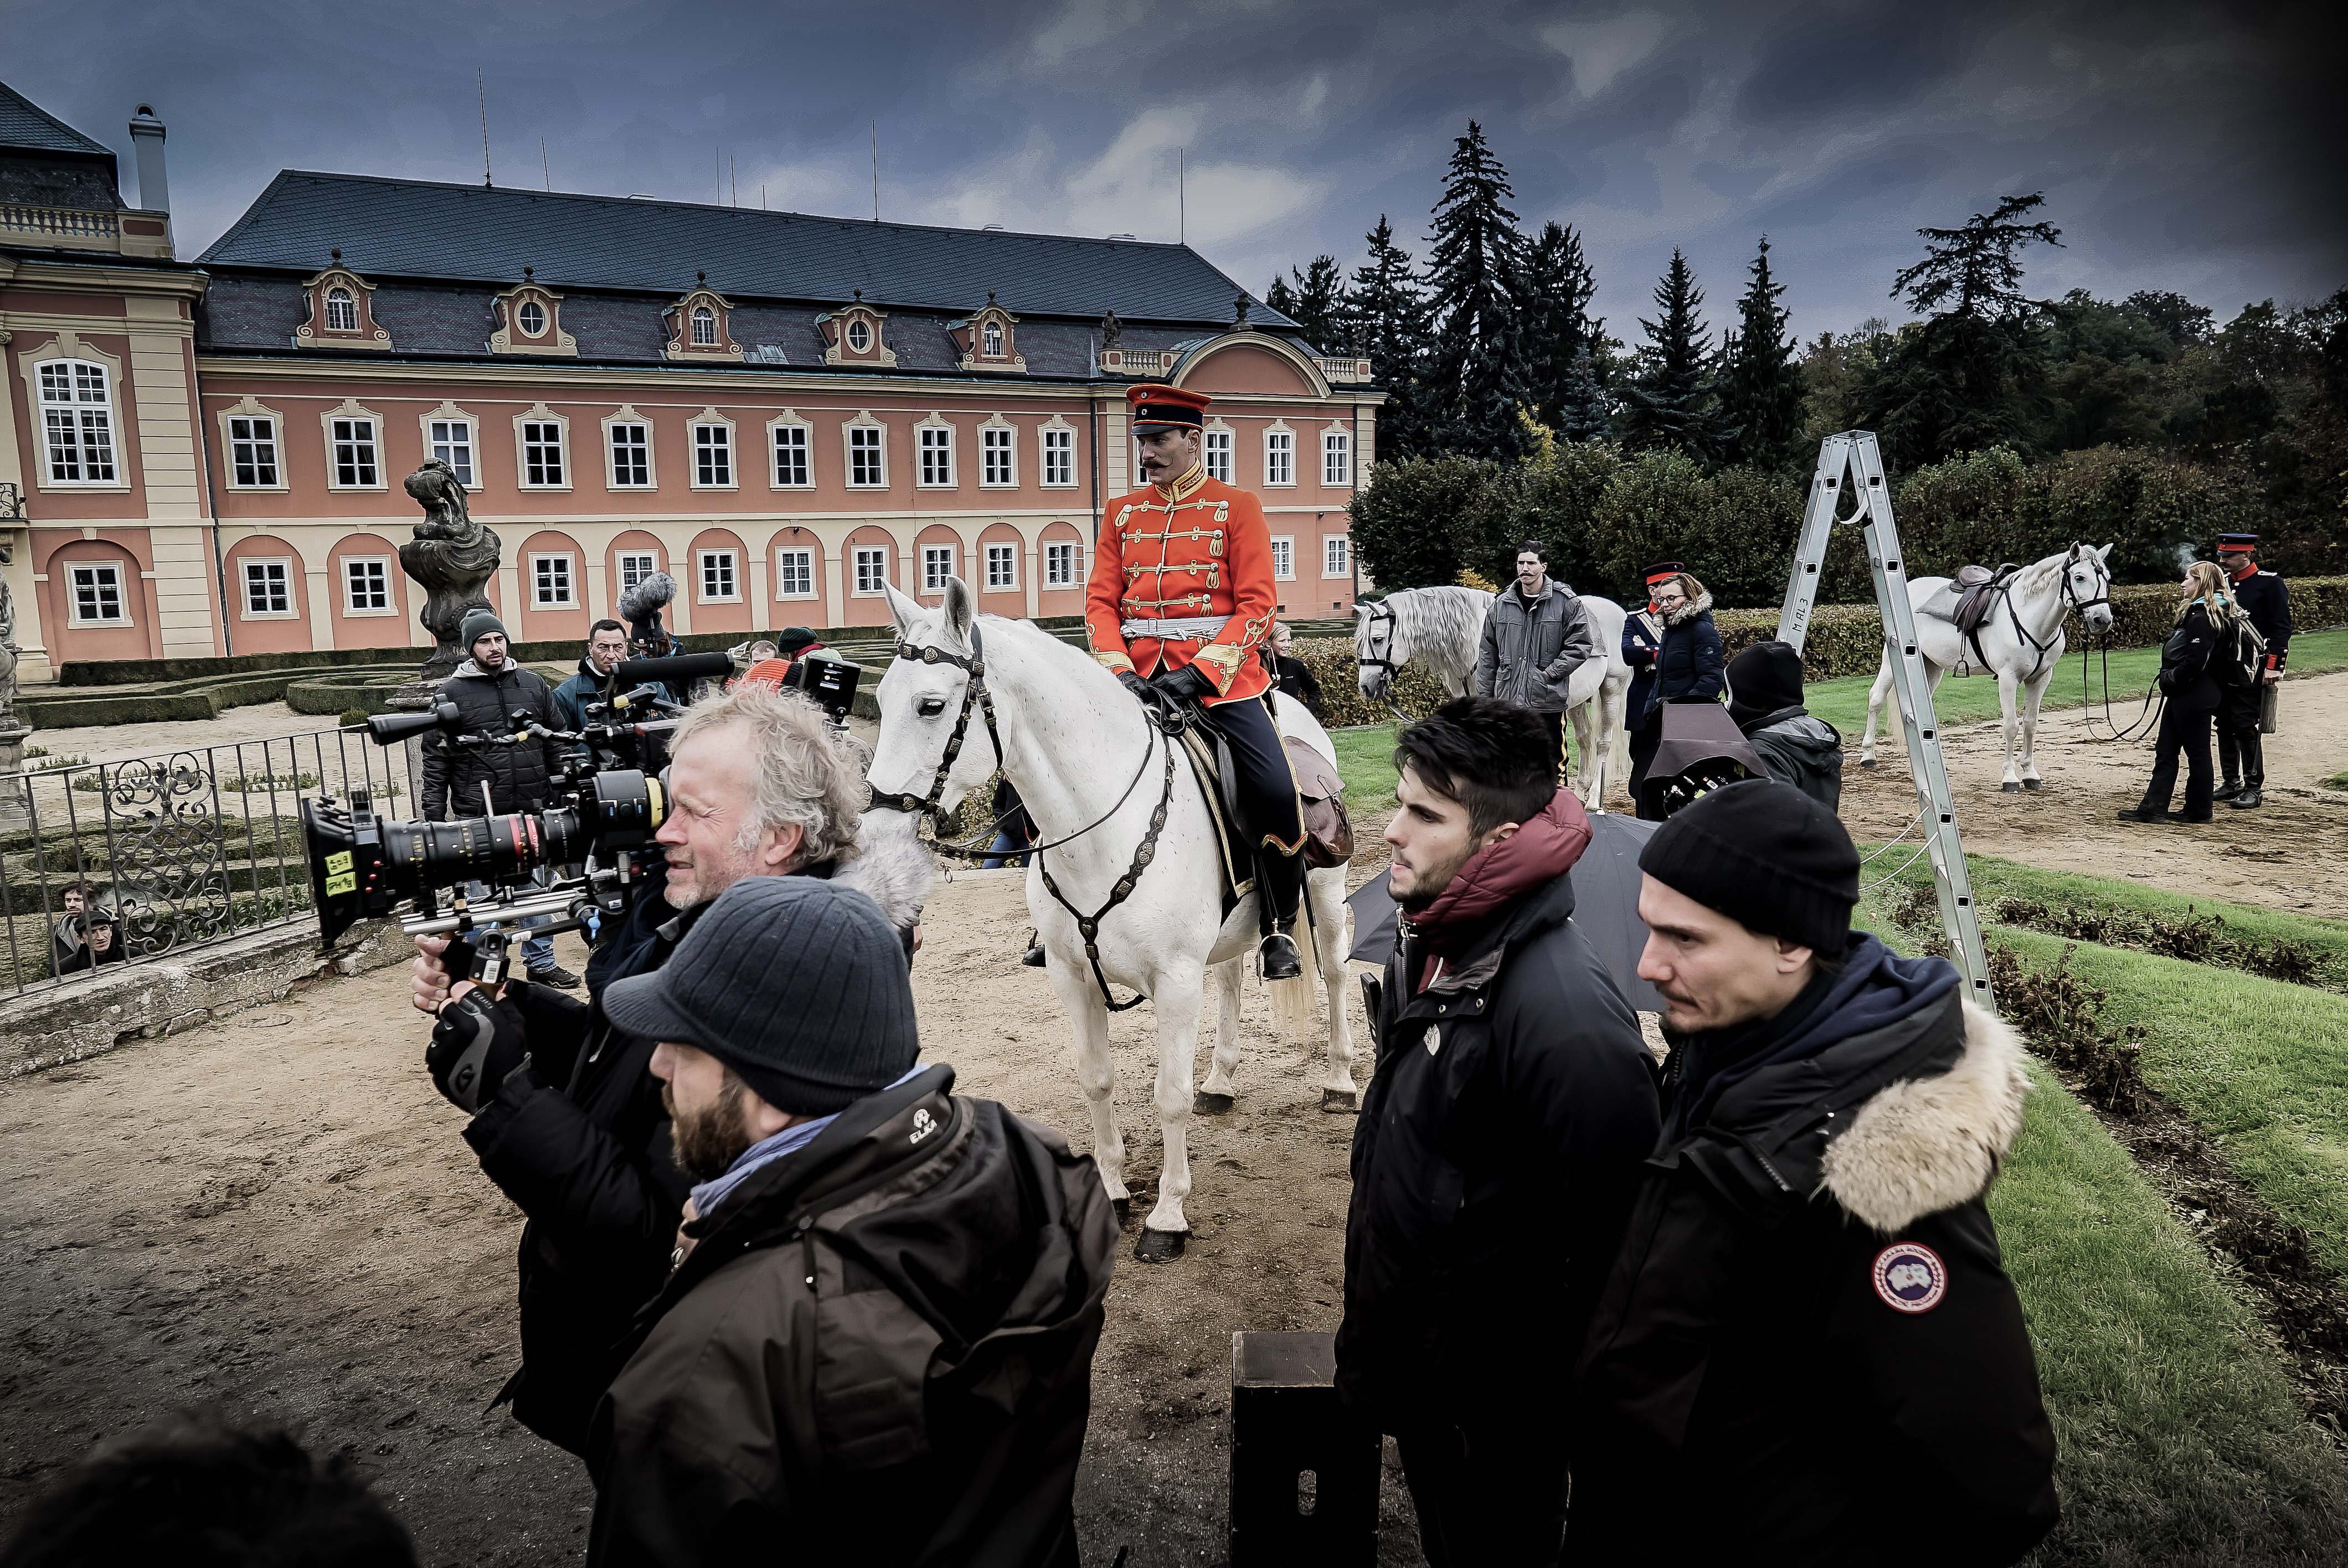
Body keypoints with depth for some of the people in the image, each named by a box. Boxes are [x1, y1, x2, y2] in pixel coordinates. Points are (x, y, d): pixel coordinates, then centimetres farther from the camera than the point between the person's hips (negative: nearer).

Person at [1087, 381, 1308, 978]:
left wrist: (1197, 672, -18)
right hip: (1138, 676, 4)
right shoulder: (1122, 513, 14)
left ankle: (1279, 928, 0)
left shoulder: (1237, 507, 2)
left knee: (1276, 793, -21)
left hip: (1219, 675, -4)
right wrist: (1120, 670, -10)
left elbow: (1257, 604, -6)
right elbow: (1101, 600, 8)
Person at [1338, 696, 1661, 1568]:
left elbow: (1609, 1241, -27)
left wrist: (1564, 1398, -16)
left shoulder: (1569, 1019, -35)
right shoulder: (1429, 945, -5)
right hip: (1406, 1349, 8)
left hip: (1496, 1398, -8)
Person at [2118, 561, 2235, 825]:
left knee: (2197, 752, 1)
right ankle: (2154, 806, 9)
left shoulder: (2202, 617, -18)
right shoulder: (2196, 612, 14)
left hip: (2193, 695, -11)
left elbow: (2195, 661, -25)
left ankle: (2199, 810, 11)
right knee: (2165, 751, 9)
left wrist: (2170, 679, -13)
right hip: (2182, 694, 11)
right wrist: (2169, 680, 9)